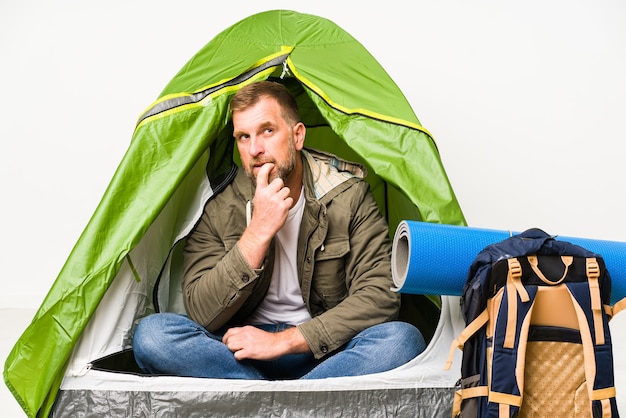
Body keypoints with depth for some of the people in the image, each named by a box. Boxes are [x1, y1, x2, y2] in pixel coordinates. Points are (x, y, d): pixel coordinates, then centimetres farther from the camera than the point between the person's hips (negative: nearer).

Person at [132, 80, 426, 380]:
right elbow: (202, 314, -14)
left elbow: (380, 296, -13)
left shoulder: (347, 196, -6)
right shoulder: (218, 210, -6)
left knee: (403, 338, -29)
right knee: (151, 333, -26)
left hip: (322, 349, 0)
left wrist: (285, 340, -19)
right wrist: (259, 231, -23)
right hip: (242, 349, 1)